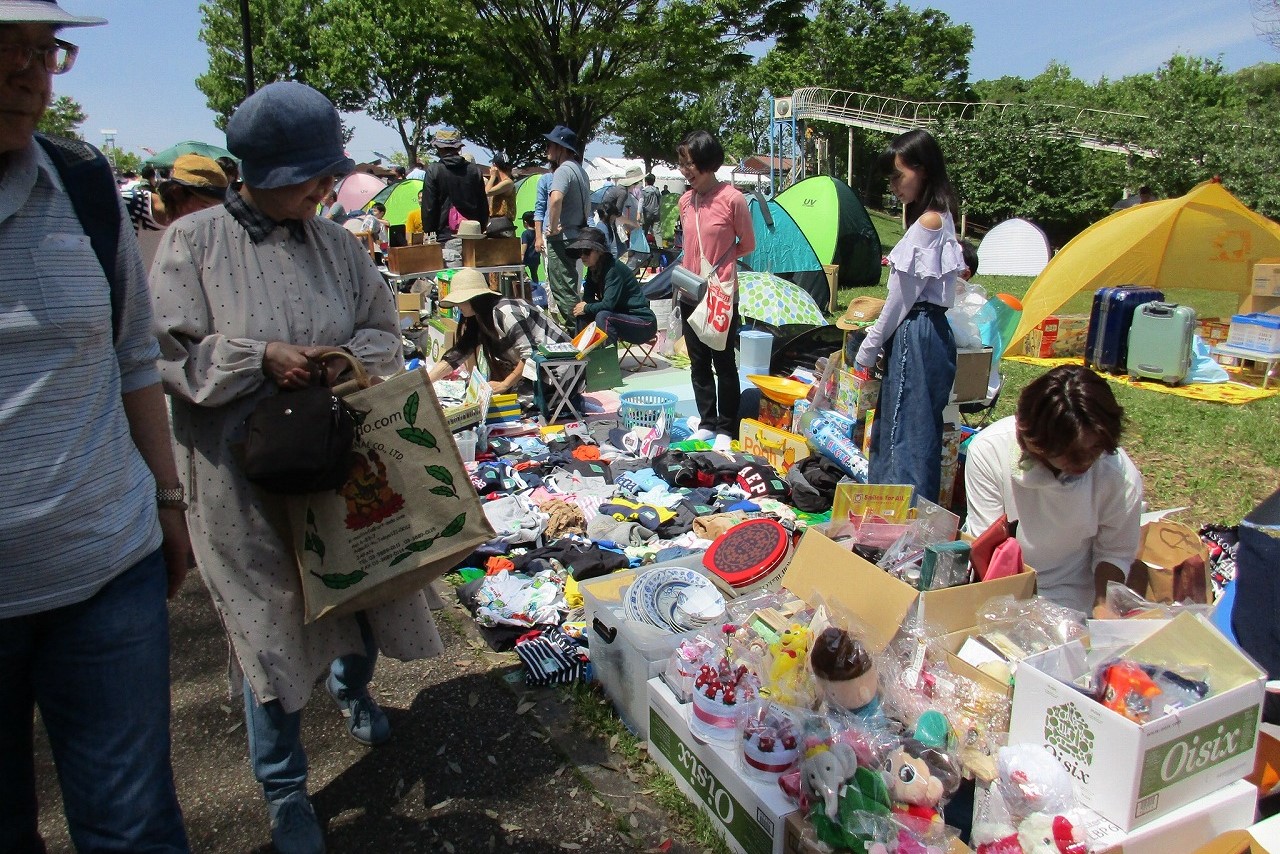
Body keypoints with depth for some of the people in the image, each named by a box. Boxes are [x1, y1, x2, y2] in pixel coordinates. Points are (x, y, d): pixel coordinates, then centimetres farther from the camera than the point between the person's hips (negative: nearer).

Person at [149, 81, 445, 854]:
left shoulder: (335, 241, 3)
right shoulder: (194, 242, -8)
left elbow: (385, 332, 6)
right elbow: (170, 355, -9)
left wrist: (349, 358, -15)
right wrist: (263, 357, -20)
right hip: (246, 478, -3)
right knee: (272, 622, 6)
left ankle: (352, 688, 52)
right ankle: (285, 790, 27)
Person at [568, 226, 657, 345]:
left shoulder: (614, 268, -21)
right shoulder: (593, 269, 4)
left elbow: (608, 304, -27)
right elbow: (588, 298, 5)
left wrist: (586, 308, -12)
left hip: (643, 323, -9)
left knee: (603, 316, -30)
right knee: (583, 315, 1)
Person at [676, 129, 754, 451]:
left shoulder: (732, 199, -12)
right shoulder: (685, 201, 6)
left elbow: (747, 245, -1)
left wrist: (719, 260, -2)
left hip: (722, 295, -6)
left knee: (724, 364, 4)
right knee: (698, 363, 13)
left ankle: (726, 429, 16)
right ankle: (707, 423, 26)